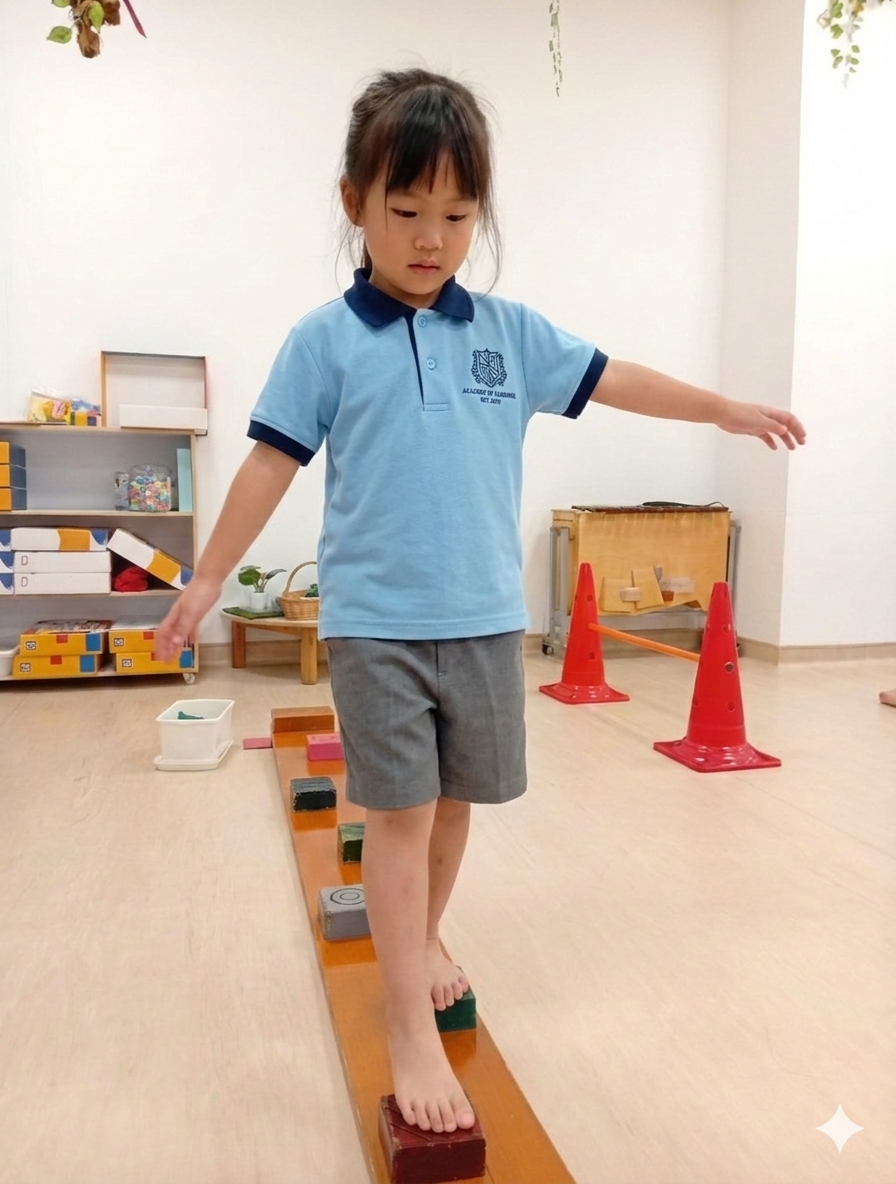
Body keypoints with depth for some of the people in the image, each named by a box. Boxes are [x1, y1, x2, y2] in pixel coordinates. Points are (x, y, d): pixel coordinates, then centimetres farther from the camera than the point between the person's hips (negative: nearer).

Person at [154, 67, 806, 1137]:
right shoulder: (325, 340, -2)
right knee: (399, 810, -2)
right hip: (375, 621, -3)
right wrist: (208, 577, 2)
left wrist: (730, 411, 17)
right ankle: (412, 1030, 9)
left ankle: (423, 936, 41)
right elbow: (272, 461, 0)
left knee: (455, 799, 16)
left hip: (485, 617, 4)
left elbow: (611, 380, 13)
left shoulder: (508, 331, 7)